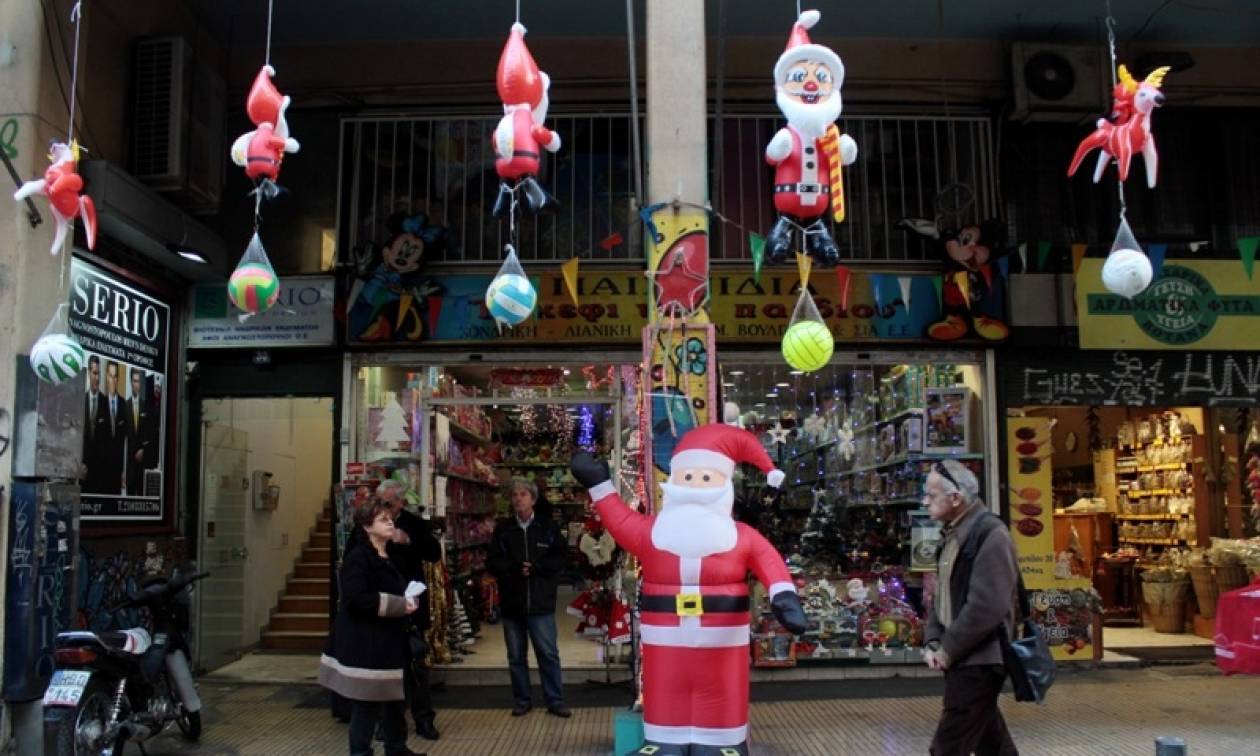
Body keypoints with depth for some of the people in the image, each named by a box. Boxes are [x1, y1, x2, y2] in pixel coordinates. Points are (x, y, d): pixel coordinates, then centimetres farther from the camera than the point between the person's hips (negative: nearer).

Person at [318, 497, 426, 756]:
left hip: (387, 639, 9)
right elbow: (355, 598, -27)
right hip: (363, 640, -9)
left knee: (393, 696, 15)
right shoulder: (357, 557, -15)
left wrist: (409, 600, 3)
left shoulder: (390, 557, 12)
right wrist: (399, 605, -22)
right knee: (367, 702, -2)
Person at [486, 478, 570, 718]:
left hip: (541, 603, -2)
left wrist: (535, 567, -15)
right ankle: (522, 701, 24)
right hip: (511, 603, 2)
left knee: (548, 654, 2)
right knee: (516, 657, 11)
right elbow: (493, 563, 0)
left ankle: (555, 701, 13)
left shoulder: (548, 528, 1)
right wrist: (515, 569, -16)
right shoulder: (502, 529, 4)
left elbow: (560, 559, -2)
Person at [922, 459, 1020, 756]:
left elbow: (987, 607, -23)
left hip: (978, 661, -9)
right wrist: (933, 643, 4)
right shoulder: (952, 534, 12)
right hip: (960, 657, 9)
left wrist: (948, 650, -15)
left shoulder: (990, 534, -17)